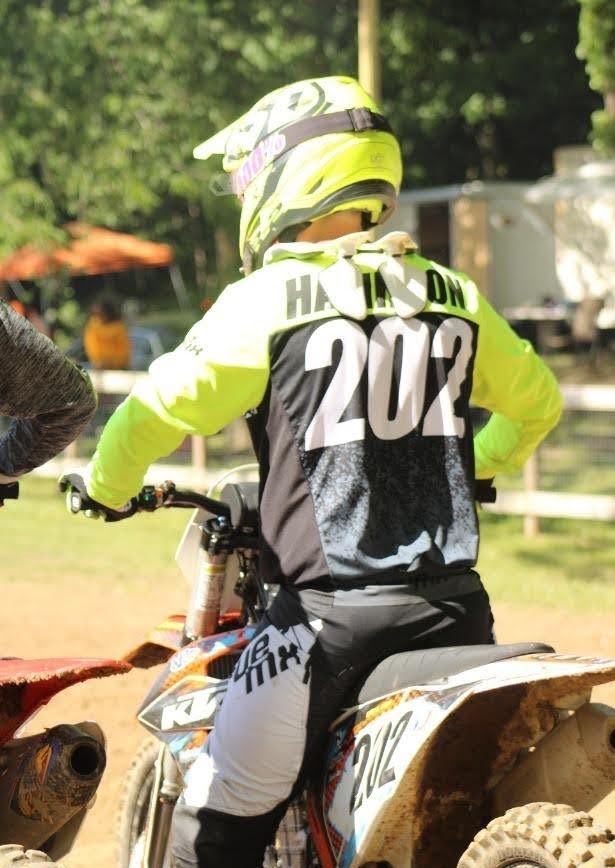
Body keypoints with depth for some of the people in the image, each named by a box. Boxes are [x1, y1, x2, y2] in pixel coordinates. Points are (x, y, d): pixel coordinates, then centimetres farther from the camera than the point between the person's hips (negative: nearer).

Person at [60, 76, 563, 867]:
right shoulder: (450, 297, 9)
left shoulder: (268, 301, -6)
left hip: (328, 608, -5)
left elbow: (158, 411, -8)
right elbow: (538, 401, 22)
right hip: (453, 604, 5)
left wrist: (107, 490, 11)